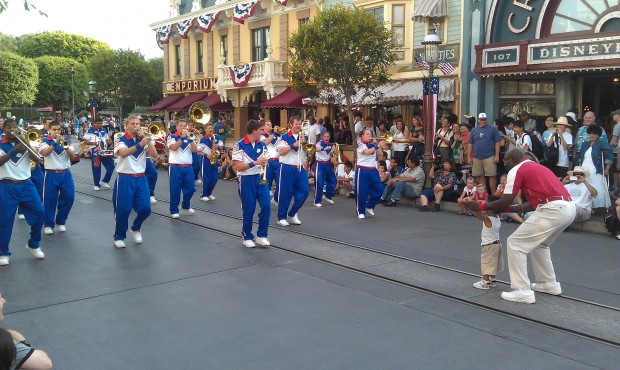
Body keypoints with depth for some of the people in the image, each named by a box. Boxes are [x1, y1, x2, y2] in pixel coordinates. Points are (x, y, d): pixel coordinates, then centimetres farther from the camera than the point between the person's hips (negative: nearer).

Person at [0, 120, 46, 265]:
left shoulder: (24, 143, 8)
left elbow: (37, 159, -5)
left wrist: (25, 141, -13)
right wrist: (13, 152, -30)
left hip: (26, 184, 3)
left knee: (39, 212, -2)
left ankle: (34, 244, 18)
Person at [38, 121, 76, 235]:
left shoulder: (66, 140, 7)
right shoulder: (45, 141, 0)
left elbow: (73, 155, -2)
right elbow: (44, 153, -19)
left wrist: (66, 147, -20)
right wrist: (56, 143, -28)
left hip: (66, 174, 3)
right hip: (51, 175, -3)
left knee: (69, 198, 0)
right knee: (50, 200, 0)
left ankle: (61, 222, 17)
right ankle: (48, 224, 11)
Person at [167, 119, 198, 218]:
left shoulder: (189, 138, 12)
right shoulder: (171, 137, 2)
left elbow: (195, 150, -2)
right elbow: (174, 147, -17)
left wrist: (190, 138, -14)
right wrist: (182, 137, -16)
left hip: (188, 167, 4)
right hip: (175, 167, -4)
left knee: (191, 188, 6)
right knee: (175, 190, -2)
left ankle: (186, 205, 29)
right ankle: (174, 210, 9)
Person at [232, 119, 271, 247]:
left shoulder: (262, 145, 6)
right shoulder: (240, 145, -10)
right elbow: (237, 167, -14)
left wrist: (264, 164, -10)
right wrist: (254, 163, -22)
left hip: (260, 178, 5)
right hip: (246, 180, -4)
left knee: (266, 206, -4)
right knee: (248, 209, 3)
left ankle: (261, 235, 11)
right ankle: (247, 237, 19)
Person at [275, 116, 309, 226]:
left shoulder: (303, 137, 11)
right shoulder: (284, 137, -3)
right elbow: (280, 152, -13)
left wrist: (304, 142, -11)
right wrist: (294, 145, -19)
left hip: (300, 168, 5)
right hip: (287, 168, -5)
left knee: (304, 191, 0)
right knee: (285, 193, -1)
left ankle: (292, 214, 15)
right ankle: (281, 217, 12)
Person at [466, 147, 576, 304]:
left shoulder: (516, 170, 2)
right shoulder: (537, 167, 28)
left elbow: (505, 202, -3)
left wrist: (480, 206, 9)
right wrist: (510, 209, 30)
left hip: (553, 210, -9)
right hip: (569, 207, 9)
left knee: (515, 243, 0)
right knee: (540, 243, 30)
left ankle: (523, 291, 0)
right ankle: (549, 284, 35)